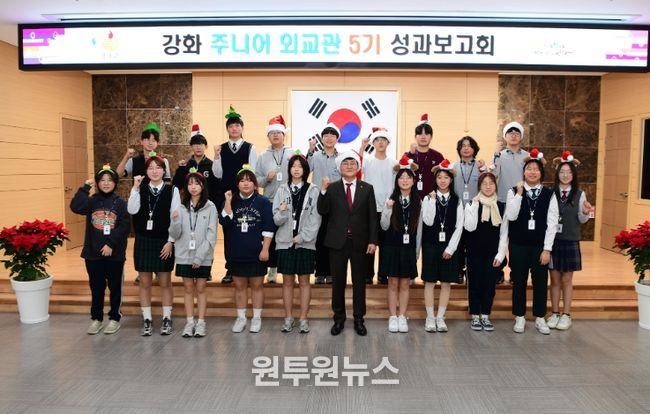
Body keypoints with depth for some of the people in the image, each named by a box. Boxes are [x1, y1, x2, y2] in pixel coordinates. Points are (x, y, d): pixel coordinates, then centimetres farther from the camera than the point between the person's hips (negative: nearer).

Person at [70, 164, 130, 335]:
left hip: (115, 254, -2)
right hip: (93, 254, 2)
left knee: (115, 287, 9)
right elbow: (75, 207, -16)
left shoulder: (120, 203, -2)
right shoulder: (91, 201, 4)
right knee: (96, 287, 12)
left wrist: (111, 244, -17)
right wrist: (85, 187, -15)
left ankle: (115, 318, 23)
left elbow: (125, 226, -10)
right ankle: (96, 318, 26)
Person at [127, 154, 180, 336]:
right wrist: (135, 187, -15)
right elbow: (132, 210, -12)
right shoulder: (140, 190, 4)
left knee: (165, 282, 6)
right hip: (143, 241, 2)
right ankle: (147, 320, 19)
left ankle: (166, 319, 18)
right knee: (144, 282, 8)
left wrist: (170, 241, -9)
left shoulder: (172, 190, -3)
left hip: (164, 241, -2)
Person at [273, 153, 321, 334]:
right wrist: (281, 213, -19)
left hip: (306, 243, -1)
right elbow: (275, 219, 2)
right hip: (285, 242, 2)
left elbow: (315, 218, -4)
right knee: (287, 281, 8)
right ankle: (288, 318, 19)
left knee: (304, 281, 6)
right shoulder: (281, 190, 5)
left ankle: (303, 319, 15)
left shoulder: (313, 190, 0)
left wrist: (302, 237, -10)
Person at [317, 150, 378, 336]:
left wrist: (373, 240, -5)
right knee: (338, 281, 9)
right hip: (338, 241, 0)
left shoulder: (367, 188, 4)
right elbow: (322, 211, -8)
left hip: (360, 242, 0)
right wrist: (323, 190, -21)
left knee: (359, 282, 9)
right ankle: (339, 319, 23)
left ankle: (359, 319, 22)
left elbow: (372, 217, 2)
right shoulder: (332, 188, 2)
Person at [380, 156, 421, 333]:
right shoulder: (390, 200, -2)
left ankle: (402, 317, 15)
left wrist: (417, 251, 4)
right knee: (393, 283, 4)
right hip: (392, 247, -1)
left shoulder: (418, 202, 2)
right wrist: (389, 210, -20)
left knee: (405, 284, 7)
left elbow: (419, 229, 5)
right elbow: (384, 226, -4)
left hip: (409, 247, 1)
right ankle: (392, 317, 12)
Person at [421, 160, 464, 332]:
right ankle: (430, 318, 11)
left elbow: (459, 226, -1)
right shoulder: (428, 198, -1)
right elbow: (428, 222, -12)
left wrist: (450, 248, -8)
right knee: (430, 281, 2)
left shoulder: (456, 201, 3)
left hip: (449, 245, 2)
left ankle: (440, 318, 14)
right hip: (431, 245, -1)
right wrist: (432, 200, -17)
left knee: (446, 282, 5)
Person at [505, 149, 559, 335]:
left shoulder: (549, 194, -1)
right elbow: (511, 216, -15)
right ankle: (520, 317, 21)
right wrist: (519, 193, -18)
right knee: (519, 281, 7)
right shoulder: (514, 191, -2)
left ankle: (540, 318, 22)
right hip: (518, 244, 0)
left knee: (540, 282, 8)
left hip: (540, 245, 1)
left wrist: (547, 248, -8)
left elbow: (552, 223, -3)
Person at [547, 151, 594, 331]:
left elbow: (581, 220, 6)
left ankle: (566, 314, 20)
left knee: (567, 279, 9)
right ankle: (555, 313, 21)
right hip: (552, 240, 0)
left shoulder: (579, 194, 1)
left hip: (570, 241, 0)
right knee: (554, 278, 9)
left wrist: (585, 213, -13)